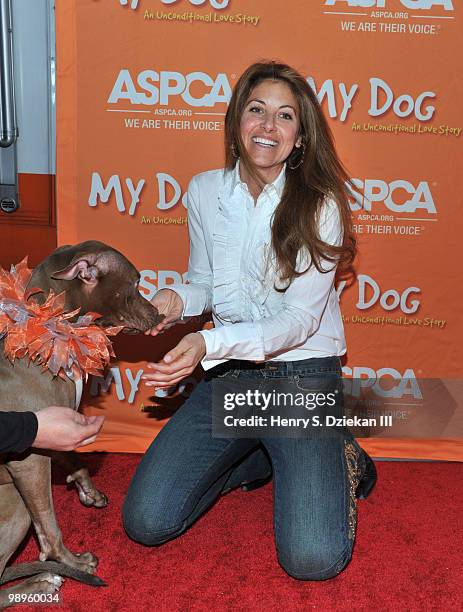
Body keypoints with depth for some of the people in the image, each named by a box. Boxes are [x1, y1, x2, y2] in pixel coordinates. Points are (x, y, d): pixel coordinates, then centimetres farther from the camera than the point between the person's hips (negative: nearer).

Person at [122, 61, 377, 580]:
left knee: (312, 559, -17)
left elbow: (301, 318, -16)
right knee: (145, 522, -5)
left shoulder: (319, 204, -11)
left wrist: (210, 342, -31)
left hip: (303, 379, -3)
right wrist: (178, 299, -11)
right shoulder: (204, 190, 1)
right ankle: (256, 459, 19)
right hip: (228, 375, 4)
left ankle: (338, 461, 15)